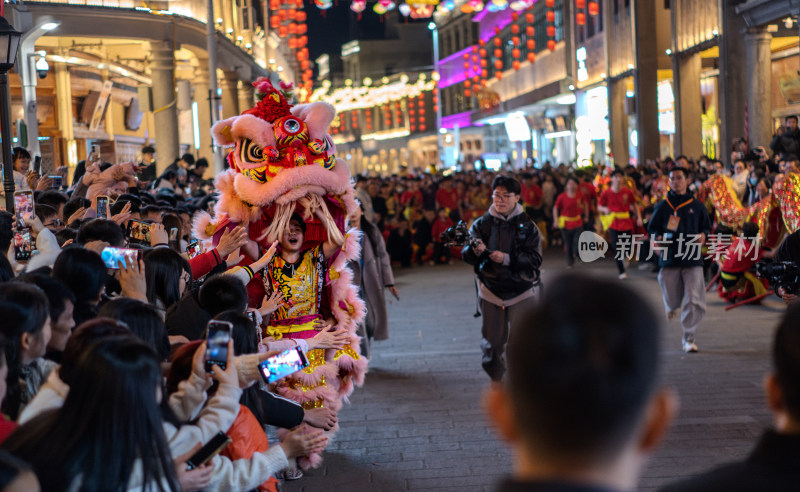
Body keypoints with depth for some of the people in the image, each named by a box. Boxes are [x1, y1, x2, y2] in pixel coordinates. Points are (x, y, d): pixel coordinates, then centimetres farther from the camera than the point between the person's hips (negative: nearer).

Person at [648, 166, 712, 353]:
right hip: (669, 259, 0)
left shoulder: (697, 205, 8)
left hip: (692, 260, 0)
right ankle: (673, 306, 47)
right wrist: (656, 239, -11)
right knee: (671, 303, 8)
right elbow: (652, 228, 10)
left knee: (695, 301, -11)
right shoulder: (662, 206, 6)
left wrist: (703, 235, -7)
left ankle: (688, 337, 0)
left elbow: (707, 227, 15)